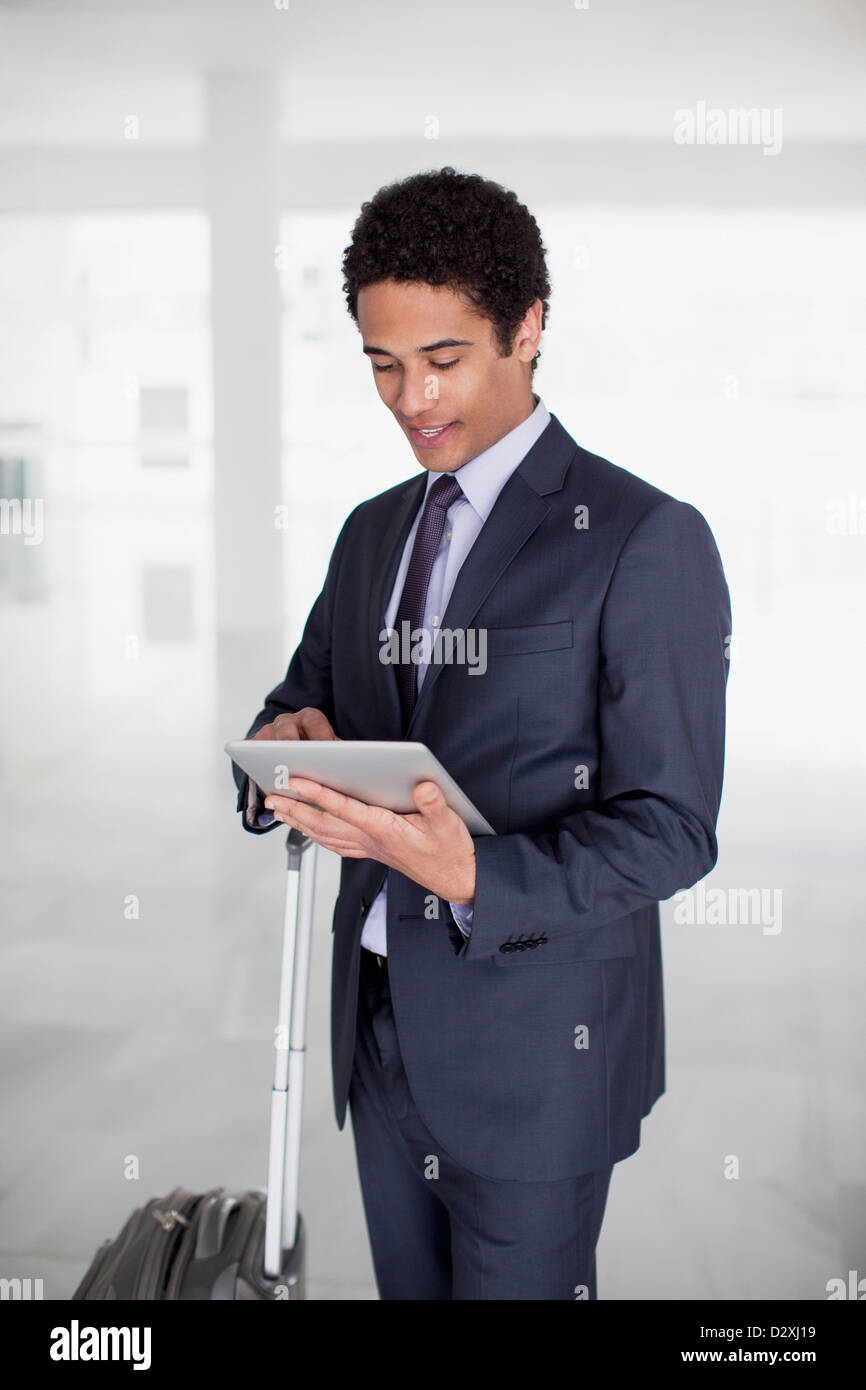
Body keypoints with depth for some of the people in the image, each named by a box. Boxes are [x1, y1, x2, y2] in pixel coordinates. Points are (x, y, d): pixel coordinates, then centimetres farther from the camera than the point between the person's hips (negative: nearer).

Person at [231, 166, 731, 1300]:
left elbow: (669, 828, -14)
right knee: (409, 1287, 19)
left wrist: (474, 879, -30)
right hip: (380, 1023, 6)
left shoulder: (645, 542, -12)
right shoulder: (373, 533, 10)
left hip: (533, 1047, -6)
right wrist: (285, 745, -10)